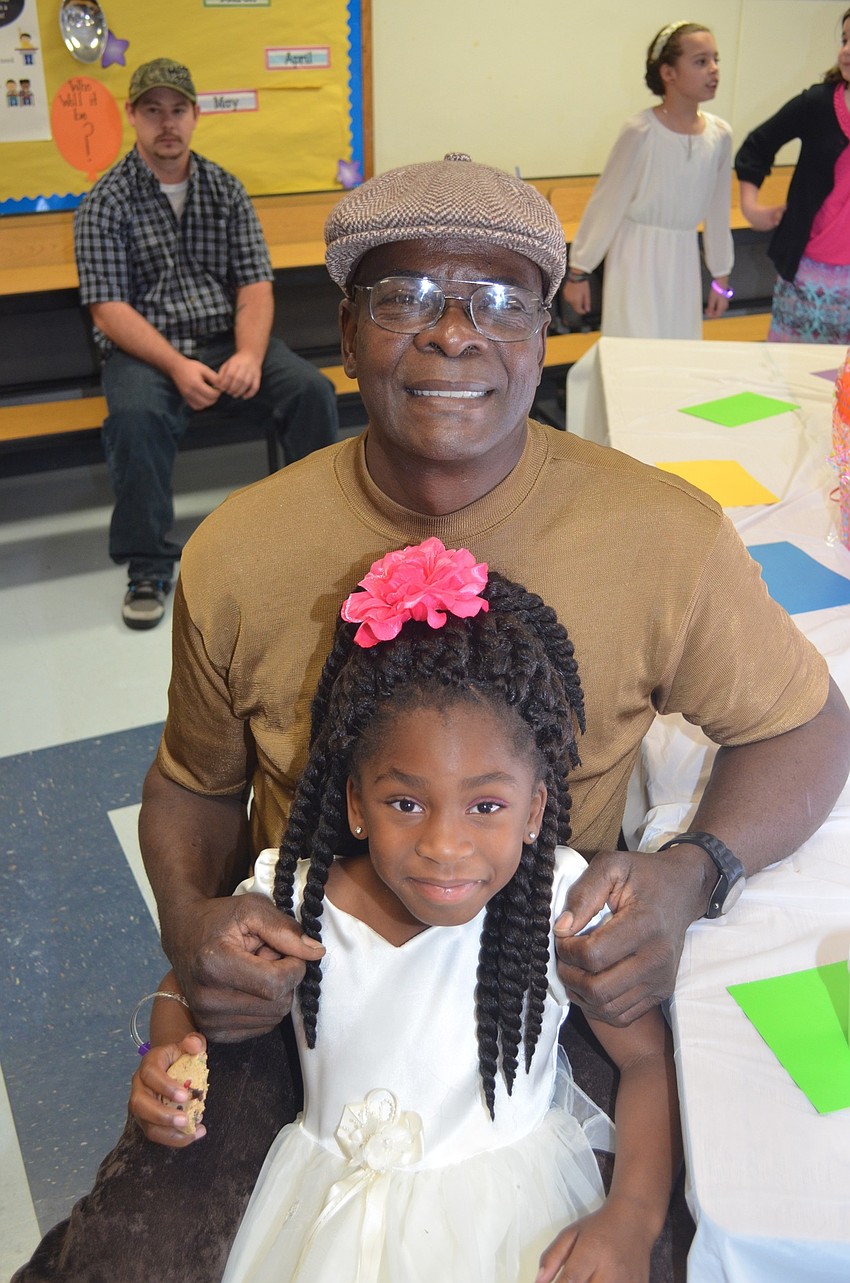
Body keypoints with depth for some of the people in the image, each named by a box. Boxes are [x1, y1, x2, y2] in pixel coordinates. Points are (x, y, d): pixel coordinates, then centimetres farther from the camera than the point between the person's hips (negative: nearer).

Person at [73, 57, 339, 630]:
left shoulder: (226, 189, 9)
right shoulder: (105, 204, -1)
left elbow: (256, 285, 2)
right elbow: (109, 308, -9)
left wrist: (250, 355, -19)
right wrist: (177, 366, -24)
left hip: (228, 340, 3)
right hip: (144, 348, -3)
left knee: (312, 388, -22)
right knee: (136, 416, -35)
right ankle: (150, 568, -19)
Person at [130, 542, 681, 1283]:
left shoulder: (565, 906, -20)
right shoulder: (289, 901, -15)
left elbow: (648, 1056, -8)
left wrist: (632, 1220, -21)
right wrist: (168, 1060, -17)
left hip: (511, 1198, 0)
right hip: (328, 1200, 0)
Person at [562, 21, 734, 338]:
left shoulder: (720, 134, 1)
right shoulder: (641, 131, -14)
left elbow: (717, 211, 9)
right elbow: (605, 204, -9)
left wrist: (721, 276, 14)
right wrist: (579, 270, -7)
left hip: (683, 259, 5)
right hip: (637, 257, -5)